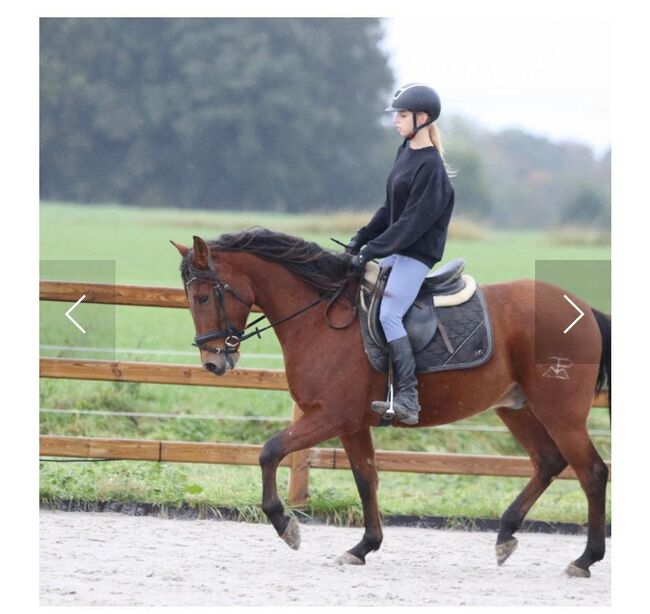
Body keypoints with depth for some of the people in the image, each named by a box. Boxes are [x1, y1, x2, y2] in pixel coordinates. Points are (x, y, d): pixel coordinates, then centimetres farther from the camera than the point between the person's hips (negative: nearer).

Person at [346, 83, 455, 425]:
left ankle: (408, 399, -25)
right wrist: (362, 237, 9)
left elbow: (413, 223, -21)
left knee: (388, 315, -23)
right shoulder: (406, 152, 10)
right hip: (396, 251, 10)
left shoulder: (430, 166, -19)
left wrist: (371, 251, -21)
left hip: (417, 254, -10)